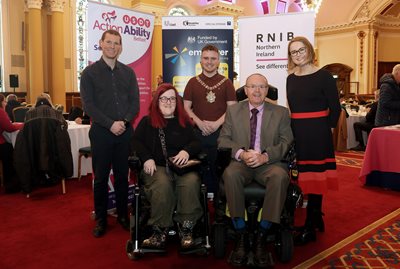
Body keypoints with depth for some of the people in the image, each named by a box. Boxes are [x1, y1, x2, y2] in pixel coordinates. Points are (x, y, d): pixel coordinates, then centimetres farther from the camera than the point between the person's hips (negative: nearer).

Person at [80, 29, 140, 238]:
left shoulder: (128, 72, 10)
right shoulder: (90, 72, 2)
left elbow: (135, 102, 5)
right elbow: (88, 105, -6)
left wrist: (125, 121, -12)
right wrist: (110, 124, -16)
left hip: (125, 132, 2)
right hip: (101, 132, -2)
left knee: (122, 176, 10)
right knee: (101, 177, 6)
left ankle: (123, 215, 23)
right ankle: (100, 219, 18)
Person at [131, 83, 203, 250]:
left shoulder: (184, 122, 22)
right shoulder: (147, 122, 20)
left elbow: (196, 143, 12)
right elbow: (136, 142, 9)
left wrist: (187, 151, -12)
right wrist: (147, 158, -10)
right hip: (156, 167, -1)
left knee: (191, 182, -34)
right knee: (162, 184, -36)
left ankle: (186, 230, -22)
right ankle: (160, 231, -24)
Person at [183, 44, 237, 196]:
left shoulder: (226, 83, 7)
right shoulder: (193, 82, 10)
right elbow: (186, 107, 5)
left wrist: (216, 123, -12)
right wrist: (200, 123, -10)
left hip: (220, 132, -1)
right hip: (198, 133, 1)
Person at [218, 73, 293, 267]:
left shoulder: (281, 112, 12)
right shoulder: (233, 111, 13)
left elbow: (286, 142, 3)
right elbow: (223, 140, 6)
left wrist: (265, 156, -16)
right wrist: (241, 154, -14)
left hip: (269, 163, 0)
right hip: (241, 162, 0)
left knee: (280, 176, -34)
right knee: (230, 174, -34)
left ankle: (262, 236, -23)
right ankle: (241, 235, -22)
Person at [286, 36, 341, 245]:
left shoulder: (323, 76, -6)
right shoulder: (291, 78, 10)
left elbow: (335, 108, -4)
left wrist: (326, 129, -4)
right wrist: (294, 131, 7)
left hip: (317, 134, -6)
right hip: (297, 134, 6)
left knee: (315, 178, -1)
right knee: (307, 178, 12)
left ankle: (309, 229, 7)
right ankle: (317, 219, 30)